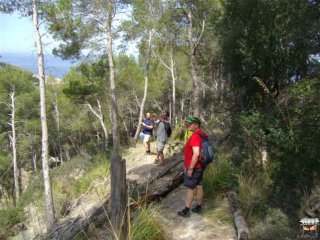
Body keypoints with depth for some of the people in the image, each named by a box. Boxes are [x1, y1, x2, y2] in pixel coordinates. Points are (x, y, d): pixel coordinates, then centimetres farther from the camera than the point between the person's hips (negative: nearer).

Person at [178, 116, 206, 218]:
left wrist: (190, 168, -25)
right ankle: (198, 207, 28)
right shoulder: (201, 134, 8)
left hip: (194, 167, -9)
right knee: (199, 186, 15)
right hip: (199, 166, 9)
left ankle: (186, 211, 9)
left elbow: (196, 154, -31)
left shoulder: (195, 136, -23)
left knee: (190, 188, 0)